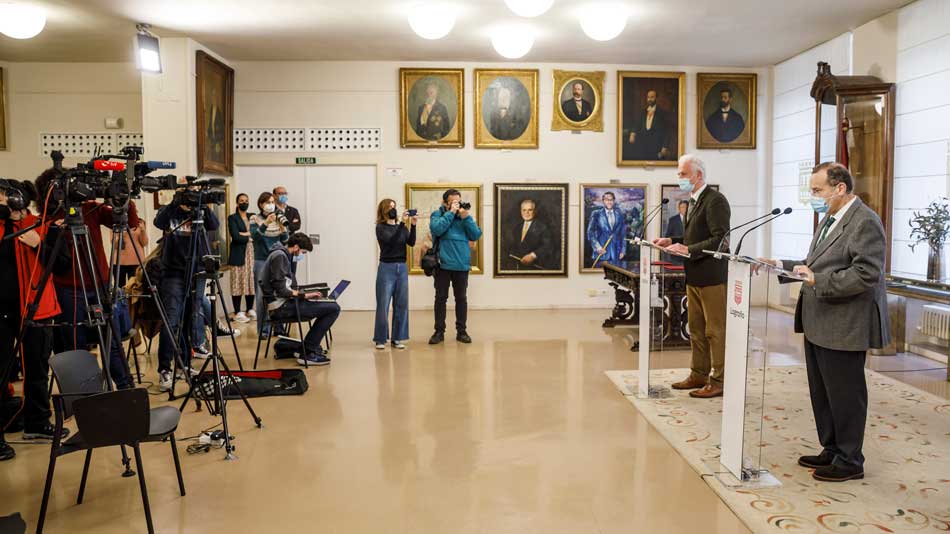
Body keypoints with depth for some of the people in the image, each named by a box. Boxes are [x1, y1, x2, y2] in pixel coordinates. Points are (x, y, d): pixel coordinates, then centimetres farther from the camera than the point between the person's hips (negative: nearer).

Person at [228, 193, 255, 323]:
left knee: (251, 281, 4)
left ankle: (250, 310, 15)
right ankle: (237, 313, 0)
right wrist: (250, 237, -3)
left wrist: (245, 234, -9)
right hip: (239, 254, -4)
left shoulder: (252, 216, 16)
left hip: (252, 253, 5)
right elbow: (236, 237, -11)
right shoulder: (232, 218, 1)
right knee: (238, 283, -4)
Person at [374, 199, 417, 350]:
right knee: (383, 305, -4)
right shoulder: (380, 228, -2)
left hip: (402, 268, 5)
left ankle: (397, 338, 12)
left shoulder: (401, 227, 12)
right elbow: (391, 240, -19)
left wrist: (413, 225, -12)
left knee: (401, 304, 4)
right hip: (387, 268, -5)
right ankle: (380, 339, 4)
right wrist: (403, 224, -23)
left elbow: (411, 243, 0)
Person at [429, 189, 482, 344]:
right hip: (443, 264, -2)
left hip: (462, 265, 2)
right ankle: (439, 331, 12)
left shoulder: (465, 216, 10)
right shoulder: (437, 214, 3)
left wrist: (466, 217, -11)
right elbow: (437, 229, -18)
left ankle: (461, 331, 17)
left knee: (461, 298, 8)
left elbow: (476, 235, -1)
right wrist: (451, 212, -16)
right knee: (441, 298, 4)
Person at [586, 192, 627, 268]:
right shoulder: (596, 214, 5)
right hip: (602, 252, -2)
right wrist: (597, 247, -9)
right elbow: (590, 232, 2)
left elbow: (624, 234, 12)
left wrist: (623, 251, 5)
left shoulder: (620, 215, 11)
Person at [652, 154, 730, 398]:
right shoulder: (693, 201, 15)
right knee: (696, 329, 16)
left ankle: (719, 381, 8)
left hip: (711, 277, -10)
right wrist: (672, 241, 8)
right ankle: (699, 375, 27)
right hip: (694, 277, 10)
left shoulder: (715, 201, -14)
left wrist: (688, 249, -23)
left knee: (715, 330, -1)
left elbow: (720, 239, -22)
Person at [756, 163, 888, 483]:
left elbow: (867, 274, -23)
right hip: (819, 325, 9)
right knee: (822, 393, 18)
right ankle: (832, 450, 32)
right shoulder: (830, 219, 15)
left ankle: (849, 461, 17)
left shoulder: (865, 222, -15)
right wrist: (782, 265, 8)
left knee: (844, 396, 3)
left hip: (844, 327, -9)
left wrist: (818, 281, -24)